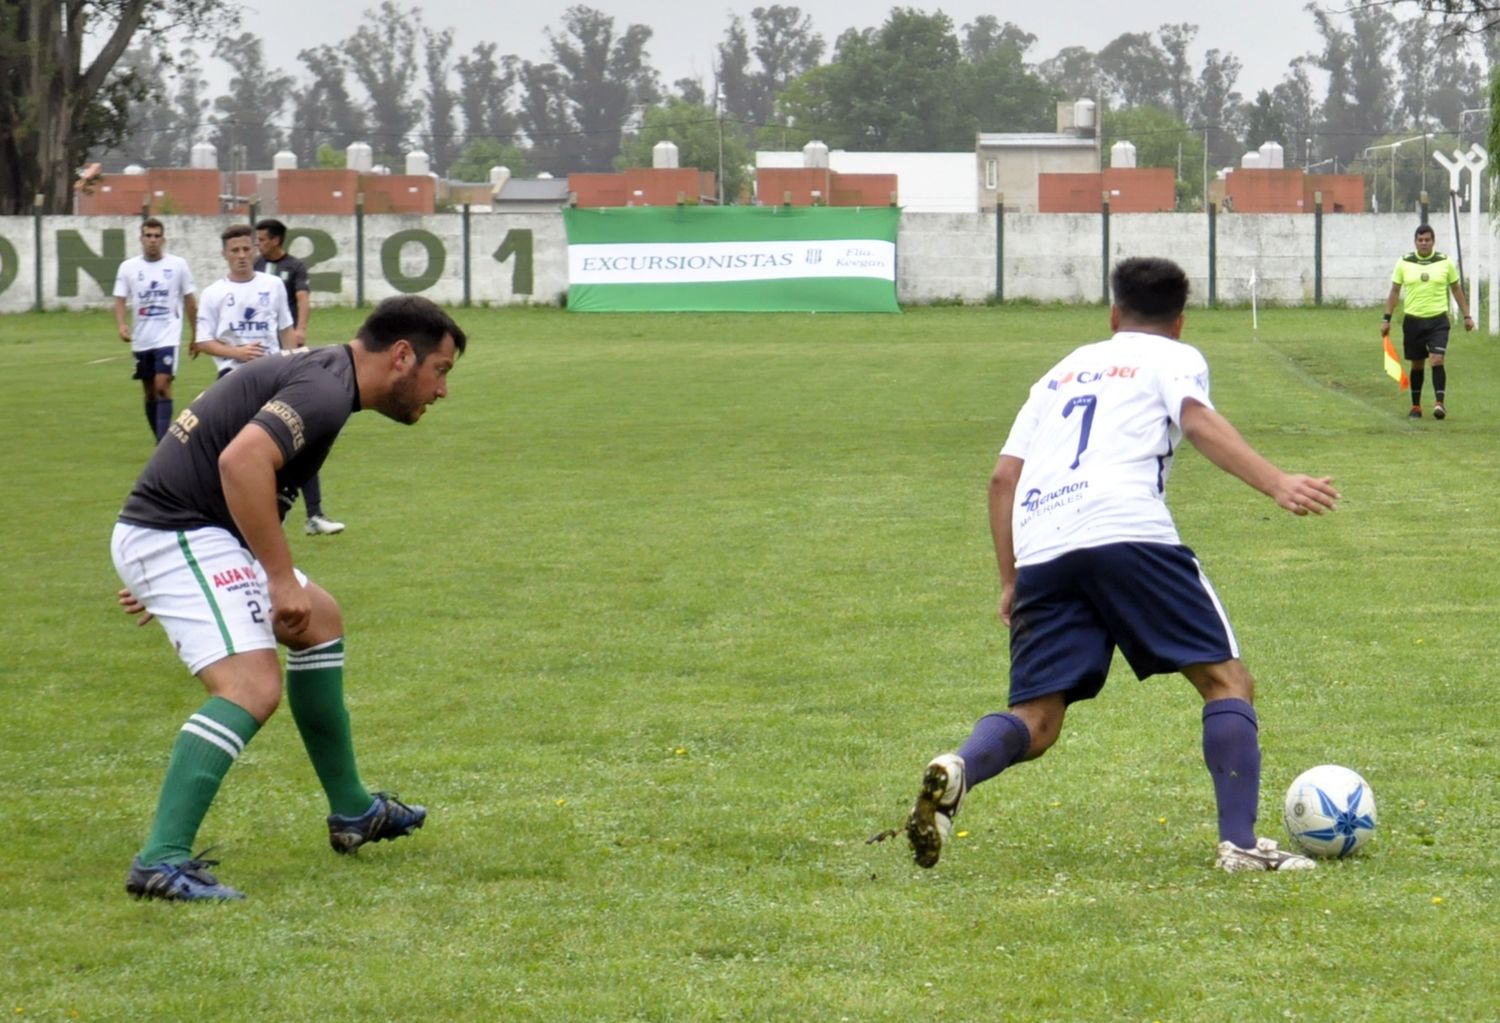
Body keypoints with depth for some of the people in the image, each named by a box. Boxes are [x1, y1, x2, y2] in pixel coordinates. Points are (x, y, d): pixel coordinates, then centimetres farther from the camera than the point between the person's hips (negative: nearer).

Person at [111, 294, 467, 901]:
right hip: (177, 536, -11)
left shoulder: (315, 374, 17)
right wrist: (281, 578, -26)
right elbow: (241, 461, -31)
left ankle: (352, 813, 32)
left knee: (319, 620, 24)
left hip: (187, 534, 11)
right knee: (253, 687, -23)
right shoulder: (326, 391, -16)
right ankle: (161, 862, -32)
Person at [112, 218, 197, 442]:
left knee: (162, 386, -17)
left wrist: (196, 333, 9)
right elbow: (120, 300, 1)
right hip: (141, 340, 3)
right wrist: (121, 325, -18)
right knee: (150, 392, 10)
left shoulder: (178, 265, 0)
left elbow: (190, 300, 7)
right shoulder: (128, 267, 3)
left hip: (168, 337, -3)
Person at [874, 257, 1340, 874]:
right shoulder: (1173, 358, 19)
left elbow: (1004, 476, 25)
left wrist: (1011, 581, 29)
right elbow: (1198, 421, -4)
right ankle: (1240, 843, -8)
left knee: (1036, 723, 7)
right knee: (1227, 681, 5)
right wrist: (1277, 484, -16)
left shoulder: (1063, 372, 33)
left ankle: (957, 771, -25)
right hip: (1128, 533, -4)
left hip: (1040, 550, 4)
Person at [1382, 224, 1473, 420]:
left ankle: (1440, 402, -15)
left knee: (1437, 359, -17)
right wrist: (1387, 319, 3)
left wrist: (1467, 316, 9)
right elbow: (1394, 291, 7)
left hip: (1438, 320, -1)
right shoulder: (1404, 263, 2)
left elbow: (1456, 289, 11)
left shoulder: (1445, 262, 1)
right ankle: (1415, 407, 17)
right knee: (1417, 365, 8)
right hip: (1413, 321, 1)